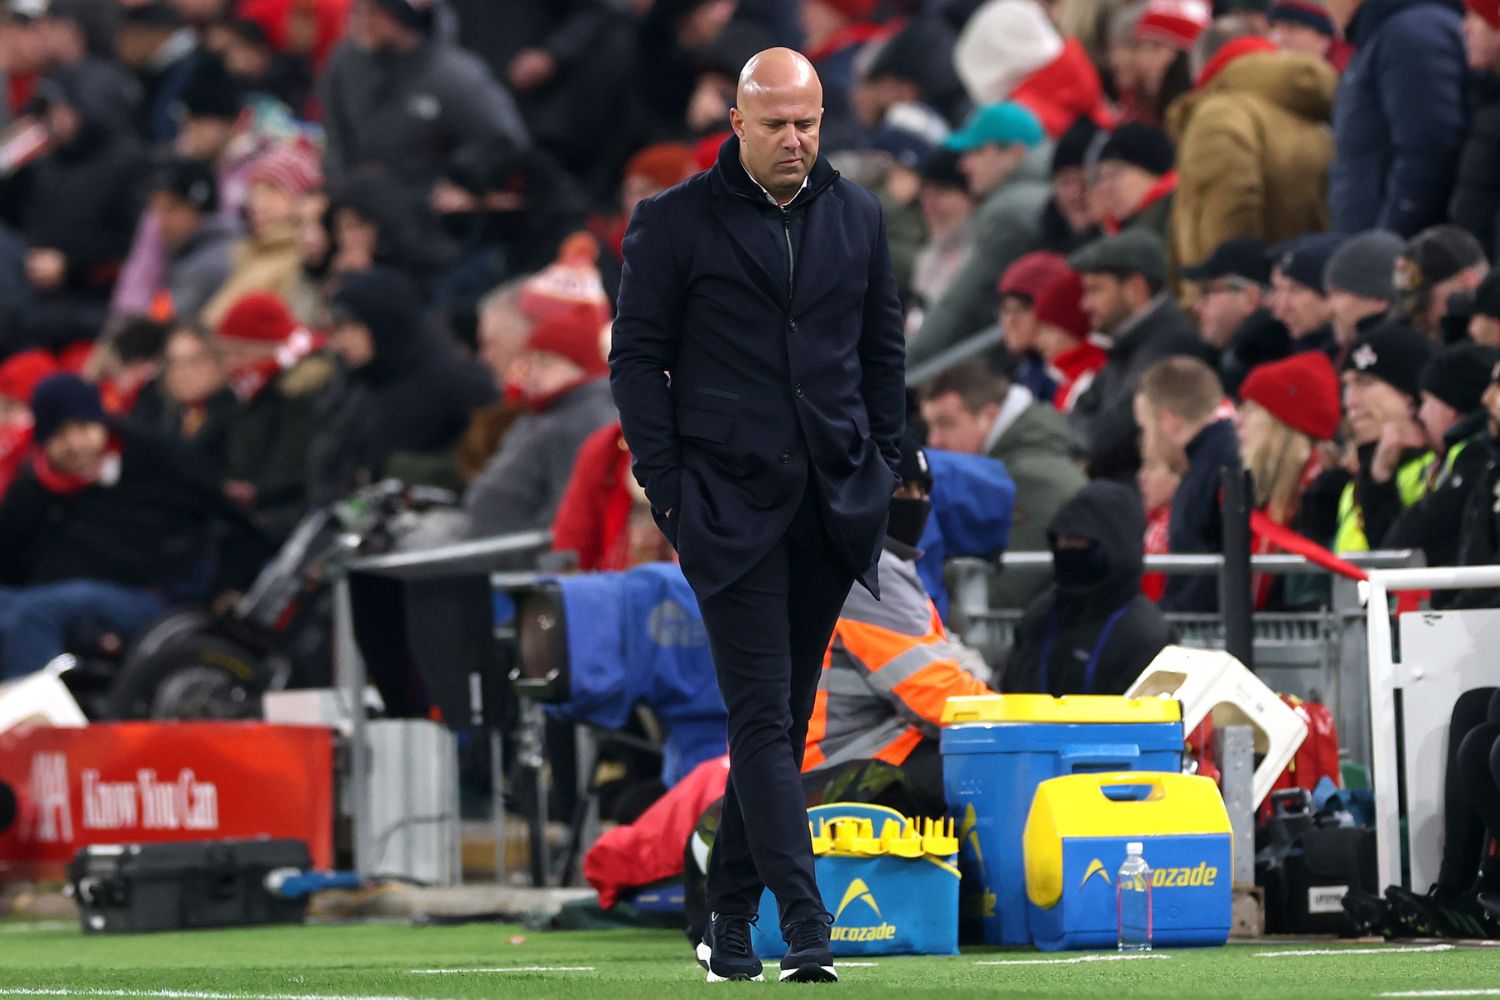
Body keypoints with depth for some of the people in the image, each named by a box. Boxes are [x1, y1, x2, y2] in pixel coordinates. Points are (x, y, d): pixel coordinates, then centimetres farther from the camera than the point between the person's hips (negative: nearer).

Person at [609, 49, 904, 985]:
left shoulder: (857, 217, 11)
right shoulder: (675, 222, -1)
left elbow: (884, 348, 17)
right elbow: (637, 356, 1)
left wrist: (882, 471, 10)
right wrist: (667, 485, -5)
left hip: (831, 506, 4)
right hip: (730, 503, -4)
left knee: (783, 715, 8)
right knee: (763, 715, -11)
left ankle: (730, 917, 17)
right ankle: (804, 924, -17)